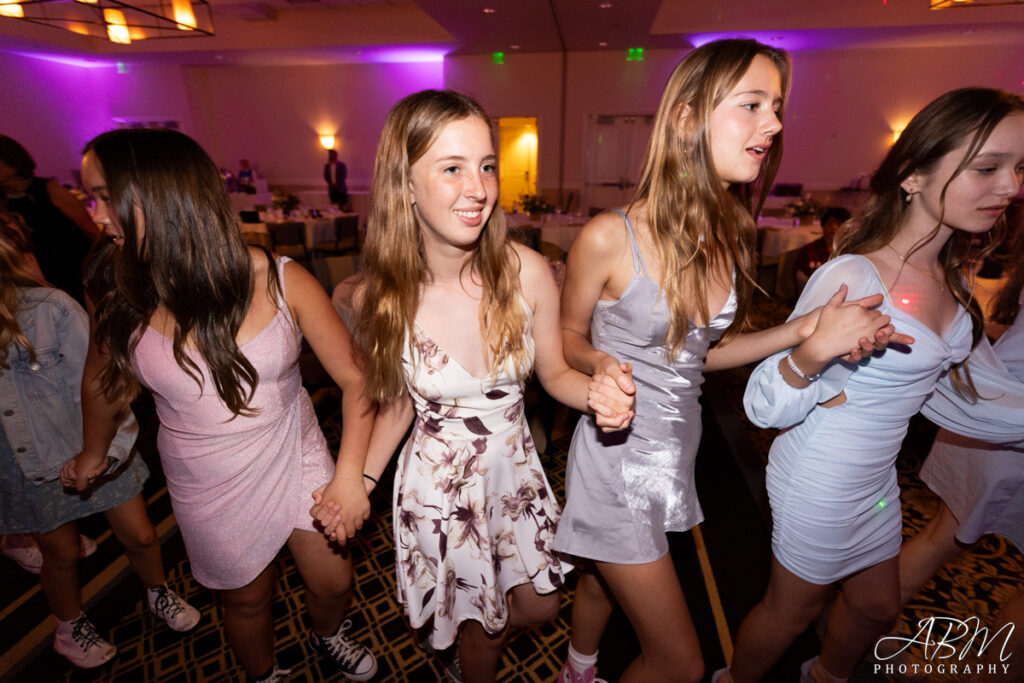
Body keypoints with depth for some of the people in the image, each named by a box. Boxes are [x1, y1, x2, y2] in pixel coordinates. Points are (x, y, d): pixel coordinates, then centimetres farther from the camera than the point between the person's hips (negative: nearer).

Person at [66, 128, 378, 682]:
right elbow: (102, 383, 9)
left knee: (333, 583, 15)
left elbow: (354, 378, -17)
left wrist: (350, 474, -25)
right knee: (247, 599, 22)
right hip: (209, 487, 1)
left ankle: (326, 636, 53)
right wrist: (93, 454, 24)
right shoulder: (126, 300, -12)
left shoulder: (282, 281, -20)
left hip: (296, 459, -1)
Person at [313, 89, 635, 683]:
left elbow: (555, 372, -5)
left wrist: (598, 394, -25)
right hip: (438, 484, -2)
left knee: (540, 607, 27)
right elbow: (399, 405, -3)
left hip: (517, 467, 3)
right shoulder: (381, 298, -19)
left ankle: (462, 634, 62)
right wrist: (360, 482, -12)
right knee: (483, 632, 22)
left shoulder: (527, 272, -19)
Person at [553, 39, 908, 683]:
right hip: (617, 463, -6)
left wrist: (803, 332, -6)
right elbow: (569, 339, -7)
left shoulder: (729, 237, -1)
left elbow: (698, 350, 4)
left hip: (676, 454, 6)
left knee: (605, 581, 31)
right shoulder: (610, 237, -20)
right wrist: (601, 365, -29)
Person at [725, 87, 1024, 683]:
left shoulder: (953, 280, 0)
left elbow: (930, 388, 14)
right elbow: (764, 409, -29)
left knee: (878, 607, 29)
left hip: (878, 476, 8)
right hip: (820, 483, -8)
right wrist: (811, 356, -45)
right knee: (792, 612, 16)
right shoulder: (851, 278, -27)